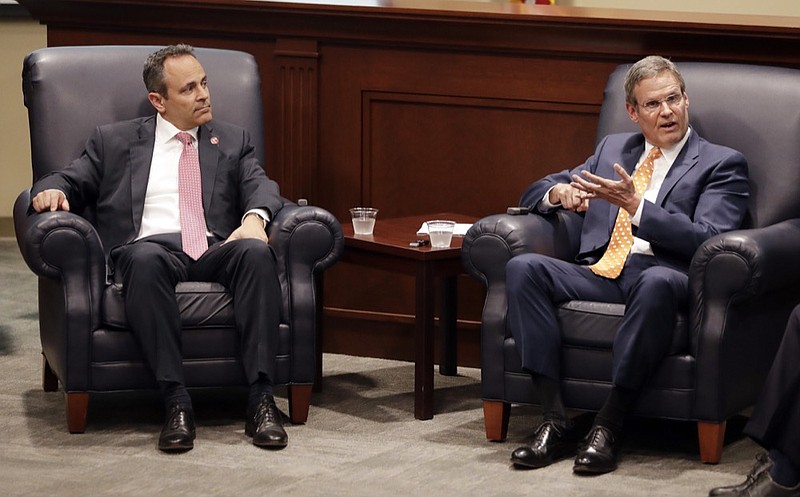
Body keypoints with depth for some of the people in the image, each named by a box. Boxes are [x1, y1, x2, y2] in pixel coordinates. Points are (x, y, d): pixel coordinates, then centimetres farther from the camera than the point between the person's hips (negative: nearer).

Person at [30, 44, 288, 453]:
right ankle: (176, 403, -41)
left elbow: (260, 186, 10)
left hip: (216, 249, 2)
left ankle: (261, 399, -38)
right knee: (146, 259, -39)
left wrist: (254, 217, -14)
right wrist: (51, 189, -8)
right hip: (152, 246, -2)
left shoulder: (233, 141, 24)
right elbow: (72, 180, 18)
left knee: (256, 252, -33)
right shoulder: (113, 140, 21)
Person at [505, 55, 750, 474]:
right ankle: (555, 420, -27)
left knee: (656, 282, -41)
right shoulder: (612, 149, 25)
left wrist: (636, 206, -17)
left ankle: (609, 425, -35)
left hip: (663, 276, -5)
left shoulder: (722, 164, 9)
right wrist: (559, 192, 1)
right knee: (522, 267, -24)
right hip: (598, 272, 5)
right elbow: (533, 194, 27)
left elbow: (708, 241, -7)